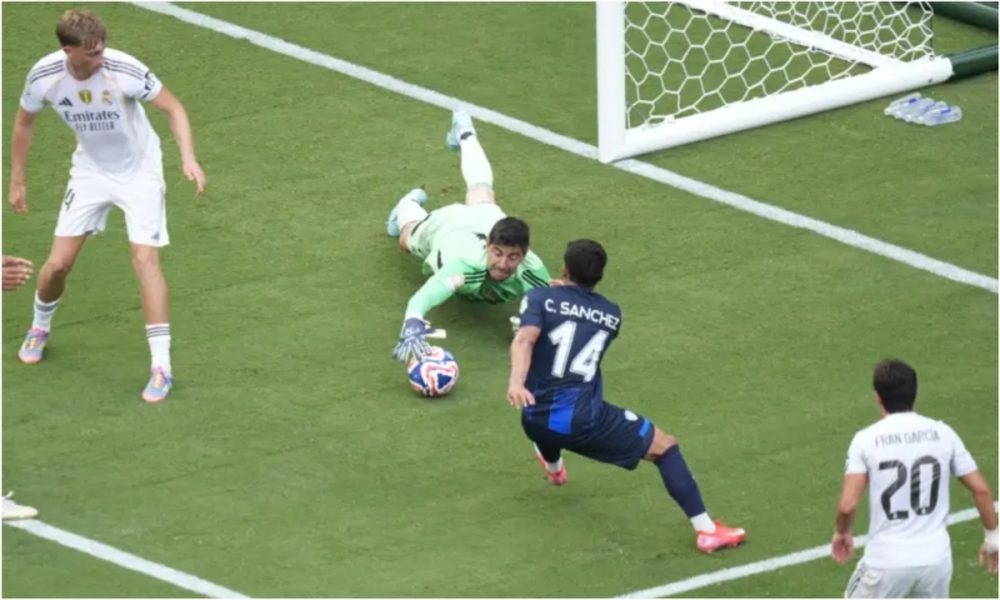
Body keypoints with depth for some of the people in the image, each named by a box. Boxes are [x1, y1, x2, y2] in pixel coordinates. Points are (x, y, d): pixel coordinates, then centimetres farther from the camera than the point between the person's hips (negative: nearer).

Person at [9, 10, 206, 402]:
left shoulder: (124, 70, -29)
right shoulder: (44, 76, -19)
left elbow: (173, 108, -18)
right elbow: (24, 121, 1)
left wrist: (188, 158, -32)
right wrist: (17, 180, 5)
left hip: (139, 171, -3)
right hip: (91, 171, 3)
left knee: (145, 259, -15)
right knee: (58, 263, 0)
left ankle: (161, 367, -11)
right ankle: (40, 328, 34)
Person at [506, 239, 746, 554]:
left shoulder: (540, 299, 5)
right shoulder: (611, 314, 14)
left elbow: (524, 341, -15)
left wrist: (516, 382, -31)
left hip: (536, 422, 2)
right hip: (583, 420, -2)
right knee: (665, 447, 11)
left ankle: (553, 466, 72)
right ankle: (706, 529, -2)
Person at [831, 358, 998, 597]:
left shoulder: (866, 439, -8)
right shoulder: (942, 433, 0)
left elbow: (847, 505, -14)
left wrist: (842, 533, 8)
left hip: (887, 562, -3)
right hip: (935, 558, 3)